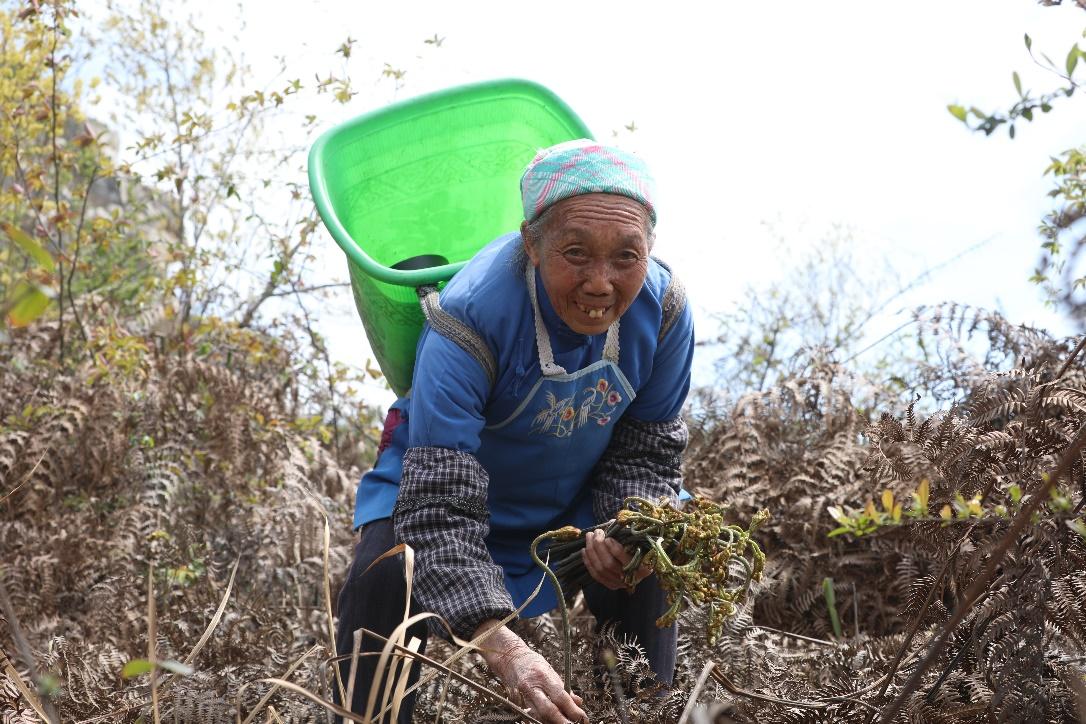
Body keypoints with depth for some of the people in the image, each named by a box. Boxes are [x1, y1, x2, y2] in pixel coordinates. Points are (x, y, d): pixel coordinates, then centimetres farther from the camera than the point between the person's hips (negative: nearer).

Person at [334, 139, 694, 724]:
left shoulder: (663, 310, -23)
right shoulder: (468, 320, -37)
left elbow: (648, 452, -6)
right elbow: (441, 505, -40)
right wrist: (498, 644, -52)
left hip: (577, 497, 4)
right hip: (439, 476, -4)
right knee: (386, 576, -29)